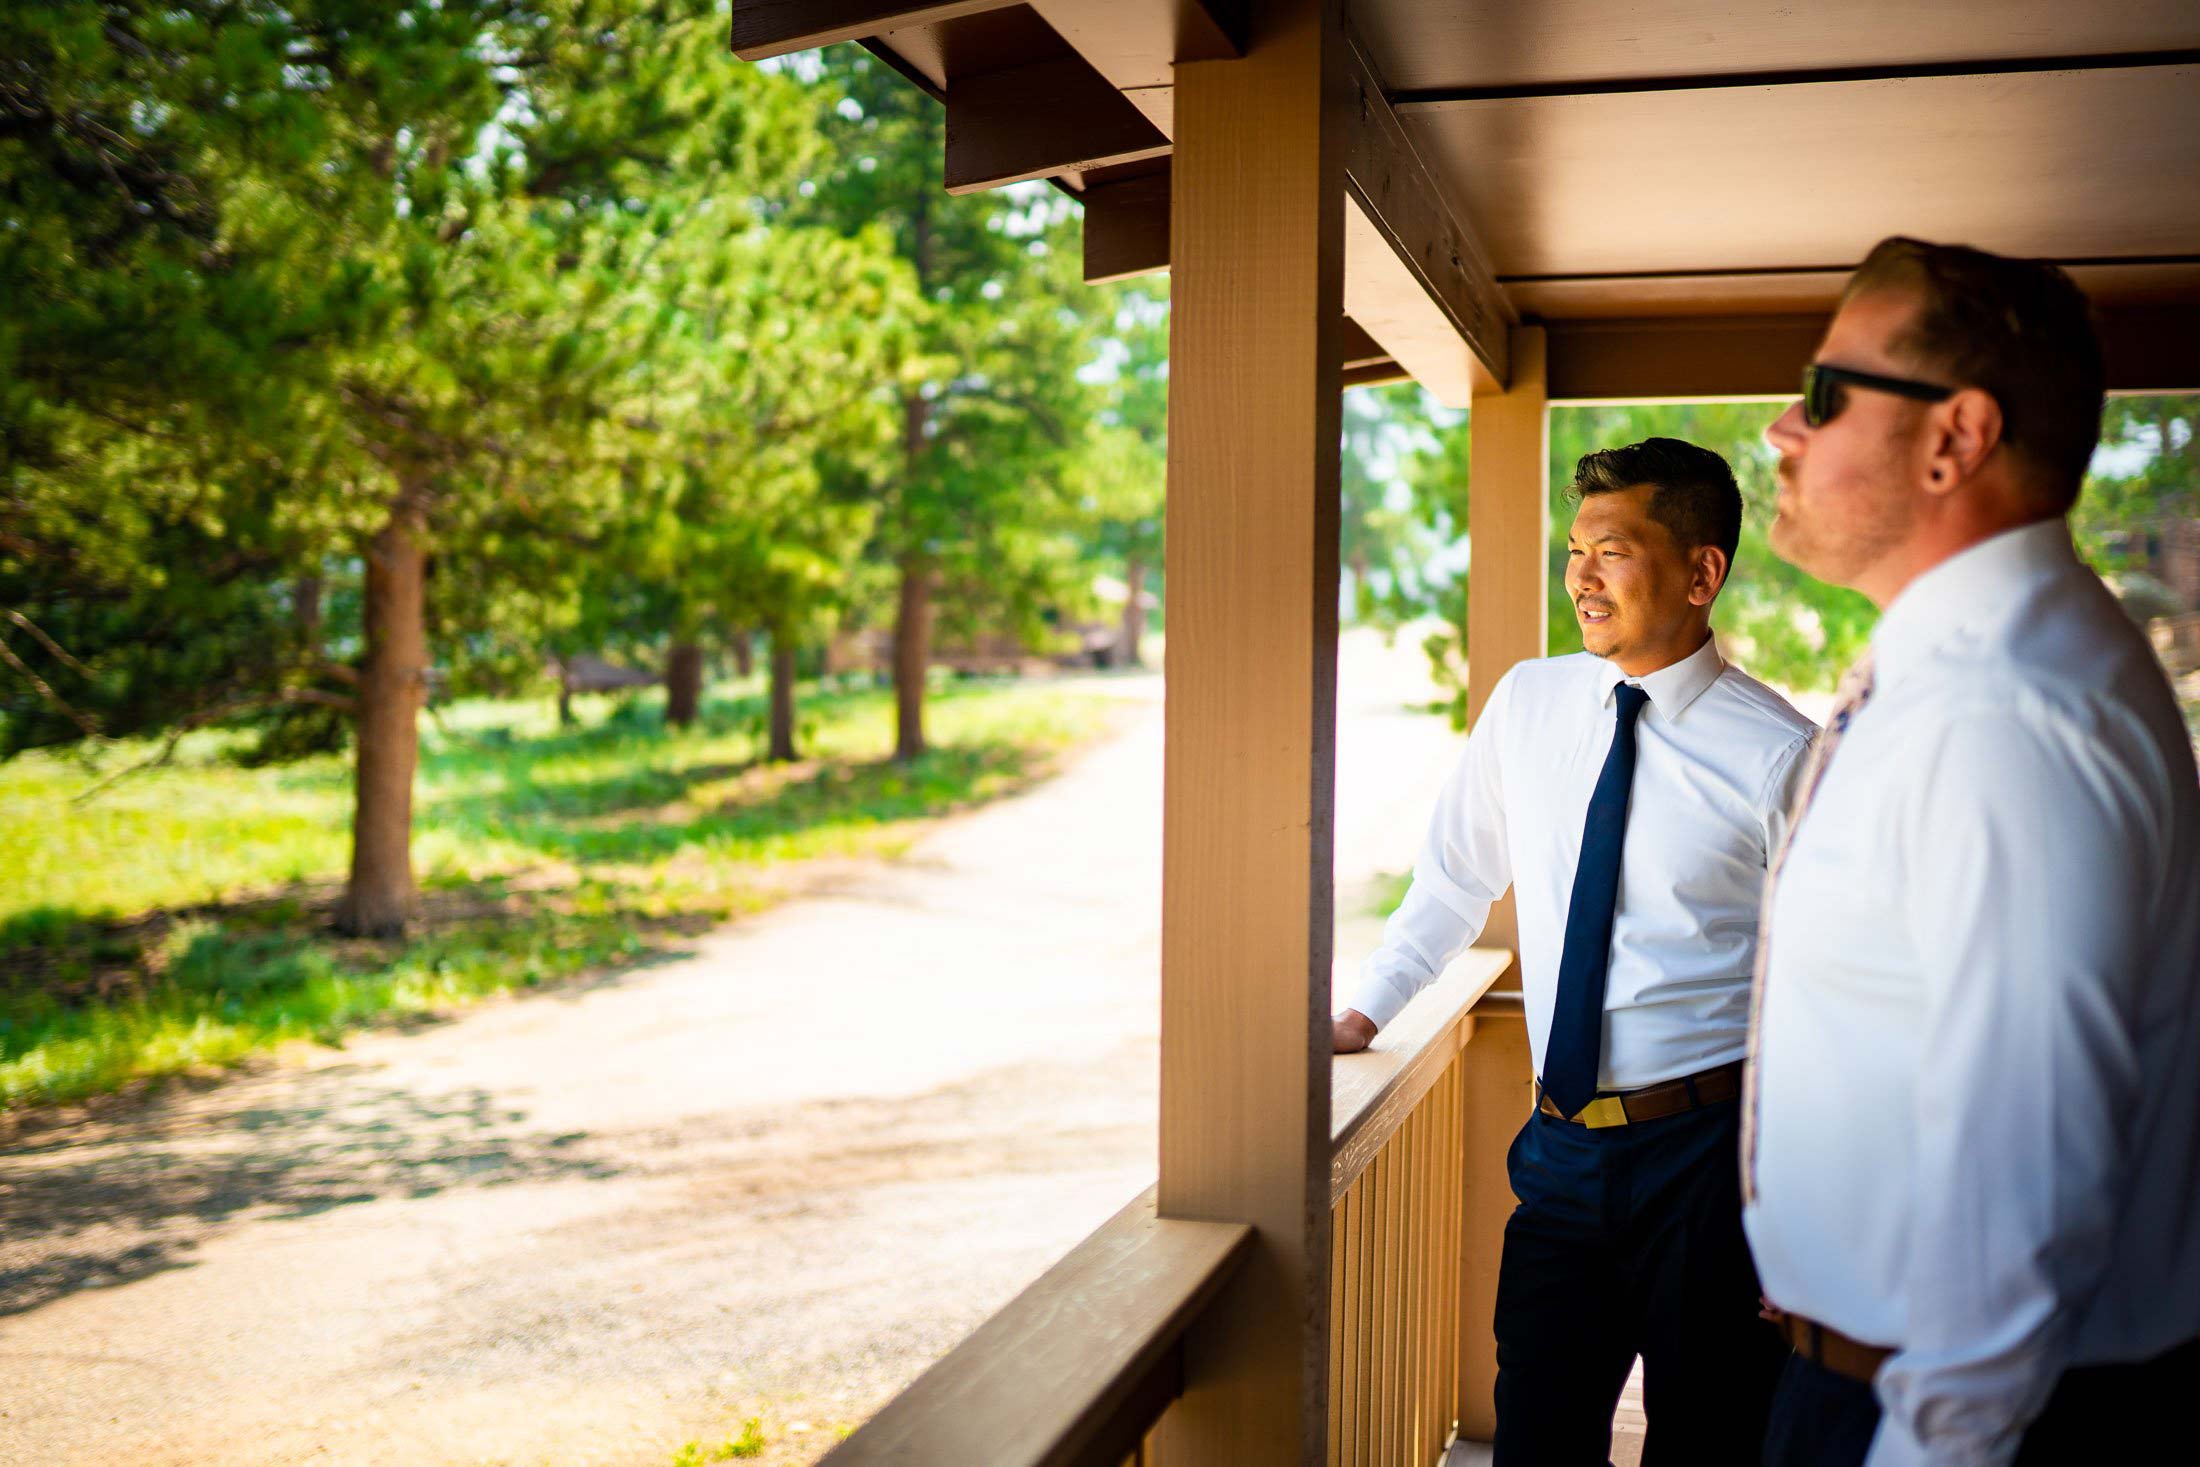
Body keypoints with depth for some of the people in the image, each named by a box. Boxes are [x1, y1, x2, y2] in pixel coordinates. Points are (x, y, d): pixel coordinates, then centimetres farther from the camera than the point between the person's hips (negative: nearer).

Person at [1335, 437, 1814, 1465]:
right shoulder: (1526, 704, 4)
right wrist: (1365, 1011, 17)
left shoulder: (1776, 754, -10)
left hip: (1706, 1151, -4)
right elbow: (1456, 876, 17)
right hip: (1561, 1148, 4)